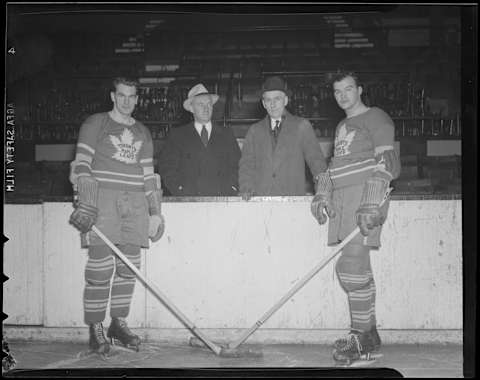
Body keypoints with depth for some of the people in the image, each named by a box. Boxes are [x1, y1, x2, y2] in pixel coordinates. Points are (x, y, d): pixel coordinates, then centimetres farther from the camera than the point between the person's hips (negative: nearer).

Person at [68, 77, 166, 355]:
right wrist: (86, 202, -13)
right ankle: (95, 329, -4)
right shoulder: (94, 124, 8)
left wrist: (155, 212, 11)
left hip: (135, 203, 5)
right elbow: (82, 165, -1)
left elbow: (149, 175, 18)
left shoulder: (143, 133, 21)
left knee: (129, 266, 2)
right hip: (102, 199, -4)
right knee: (101, 265, -10)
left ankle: (119, 323, 14)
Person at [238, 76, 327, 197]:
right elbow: (247, 164, 14)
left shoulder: (302, 126, 8)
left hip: (293, 198, -1)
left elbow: (316, 160, 5)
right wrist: (246, 188, -4)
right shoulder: (255, 130, 15)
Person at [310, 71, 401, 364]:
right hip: (342, 198, 8)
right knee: (353, 268, 5)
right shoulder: (341, 127, 26)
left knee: (352, 264, -16)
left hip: (365, 196, -8)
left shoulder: (376, 118, 0)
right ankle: (369, 334, 11)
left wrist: (372, 204, -20)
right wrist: (323, 195, 9)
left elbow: (385, 164, -10)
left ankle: (362, 339, -8)